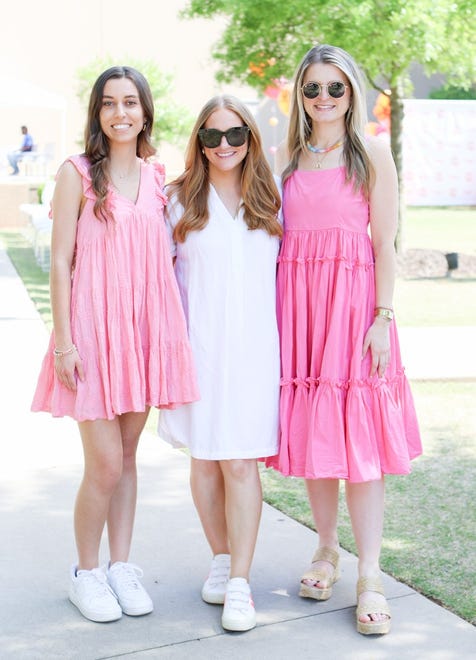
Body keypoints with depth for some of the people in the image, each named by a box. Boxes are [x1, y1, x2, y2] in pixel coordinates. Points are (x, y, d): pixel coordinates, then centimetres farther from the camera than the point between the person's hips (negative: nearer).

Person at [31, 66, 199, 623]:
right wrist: (64, 342, -11)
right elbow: (60, 263, -5)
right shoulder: (77, 173, -3)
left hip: (146, 327, 4)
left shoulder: (157, 177, 11)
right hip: (94, 328, -4)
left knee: (128, 455, 11)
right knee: (105, 465, -4)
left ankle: (121, 566, 23)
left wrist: (171, 334, 9)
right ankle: (85, 571, 17)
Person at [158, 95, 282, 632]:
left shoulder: (271, 199, 9)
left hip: (253, 344, 0)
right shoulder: (178, 200, 5)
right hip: (198, 343, 1)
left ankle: (240, 583, 0)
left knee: (240, 461, -5)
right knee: (205, 459, 6)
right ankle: (221, 559, 24)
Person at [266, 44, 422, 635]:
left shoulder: (371, 154, 3)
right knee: (309, 428, 7)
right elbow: (273, 236, 12)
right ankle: (326, 549, 24)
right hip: (296, 300, 3)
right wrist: (274, 315, 4)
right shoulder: (285, 157, 13)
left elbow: (385, 244, -2)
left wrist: (383, 317, -10)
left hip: (353, 302, -3)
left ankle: (369, 577, 0)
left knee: (358, 435, -5)